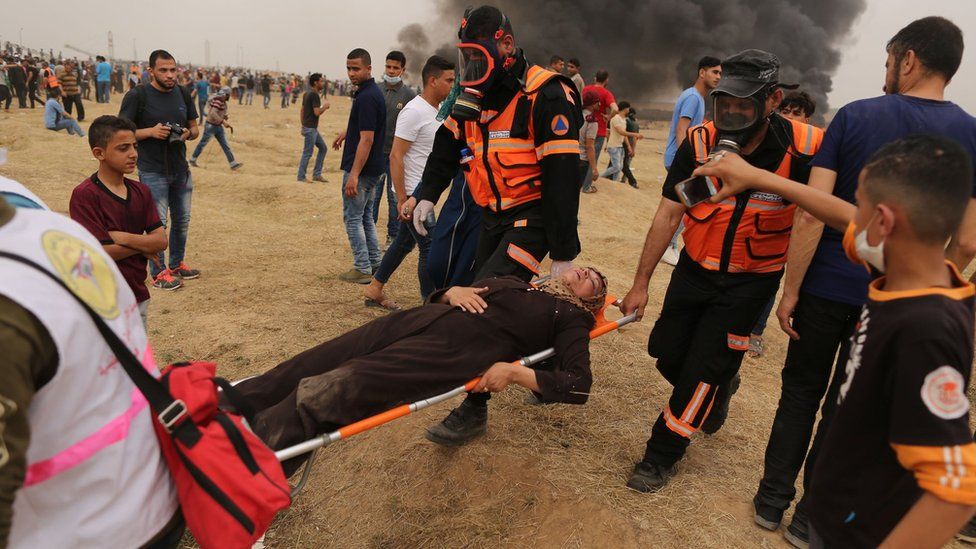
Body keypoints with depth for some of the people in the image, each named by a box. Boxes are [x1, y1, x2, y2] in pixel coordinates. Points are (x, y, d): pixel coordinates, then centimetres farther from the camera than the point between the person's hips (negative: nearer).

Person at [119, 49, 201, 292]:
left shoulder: (183, 94, 6)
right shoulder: (137, 95, -10)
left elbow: (195, 128, 14)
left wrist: (188, 133, -9)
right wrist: (150, 131, -23)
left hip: (181, 169, 6)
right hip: (153, 171, -6)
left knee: (182, 219, 14)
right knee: (157, 222, -1)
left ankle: (177, 264, 31)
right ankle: (159, 272, 11)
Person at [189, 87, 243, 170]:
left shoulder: (223, 102, 9)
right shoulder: (217, 101, -19)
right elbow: (213, 113, -32)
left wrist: (226, 116, 0)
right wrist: (223, 122, -35)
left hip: (219, 126, 9)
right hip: (211, 126, -9)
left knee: (225, 145, 4)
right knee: (203, 143, 4)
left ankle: (233, 163, 4)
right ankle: (192, 159, 19)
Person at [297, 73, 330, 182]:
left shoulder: (307, 94, 12)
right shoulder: (315, 95, -16)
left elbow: (302, 110, 16)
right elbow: (317, 112, -23)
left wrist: (303, 125, 19)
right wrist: (325, 106, -5)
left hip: (312, 128, 10)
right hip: (310, 128, -10)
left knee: (323, 148, 15)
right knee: (307, 153, -2)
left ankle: (316, 174, 17)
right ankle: (301, 177, 6)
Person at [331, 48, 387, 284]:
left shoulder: (366, 97, -20)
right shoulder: (375, 92, 11)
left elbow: (366, 139, -25)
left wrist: (354, 175, -27)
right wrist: (346, 133, 37)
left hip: (360, 169, -10)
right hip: (373, 168, 10)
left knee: (353, 218, 0)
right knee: (366, 216, 17)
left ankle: (362, 269, 6)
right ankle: (375, 264, 23)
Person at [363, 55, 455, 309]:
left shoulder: (439, 110, 11)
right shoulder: (414, 112, -16)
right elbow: (395, 157, -19)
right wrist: (402, 200, -22)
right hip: (412, 193, -9)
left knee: (404, 242, 17)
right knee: (430, 248, -5)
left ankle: (374, 289, 30)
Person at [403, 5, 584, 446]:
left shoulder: (546, 95, -17)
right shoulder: (475, 96, 7)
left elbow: (562, 177, -21)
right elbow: (447, 147, 14)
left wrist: (564, 254, -22)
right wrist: (426, 194, -2)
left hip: (533, 216, -8)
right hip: (493, 215, 8)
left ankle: (474, 409, -8)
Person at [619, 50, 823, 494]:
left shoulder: (805, 148, -20)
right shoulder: (699, 144, -14)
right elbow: (667, 215, -10)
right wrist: (641, 283, -8)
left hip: (751, 279, -3)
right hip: (695, 268, 3)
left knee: (701, 371, -3)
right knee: (666, 351, 10)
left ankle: (662, 454, 18)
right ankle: (718, 389, 44)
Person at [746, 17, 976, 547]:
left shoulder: (854, 116, -7)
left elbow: (811, 214, -13)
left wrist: (790, 291, -7)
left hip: (827, 287, -1)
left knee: (800, 391, 16)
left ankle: (772, 500, 25)